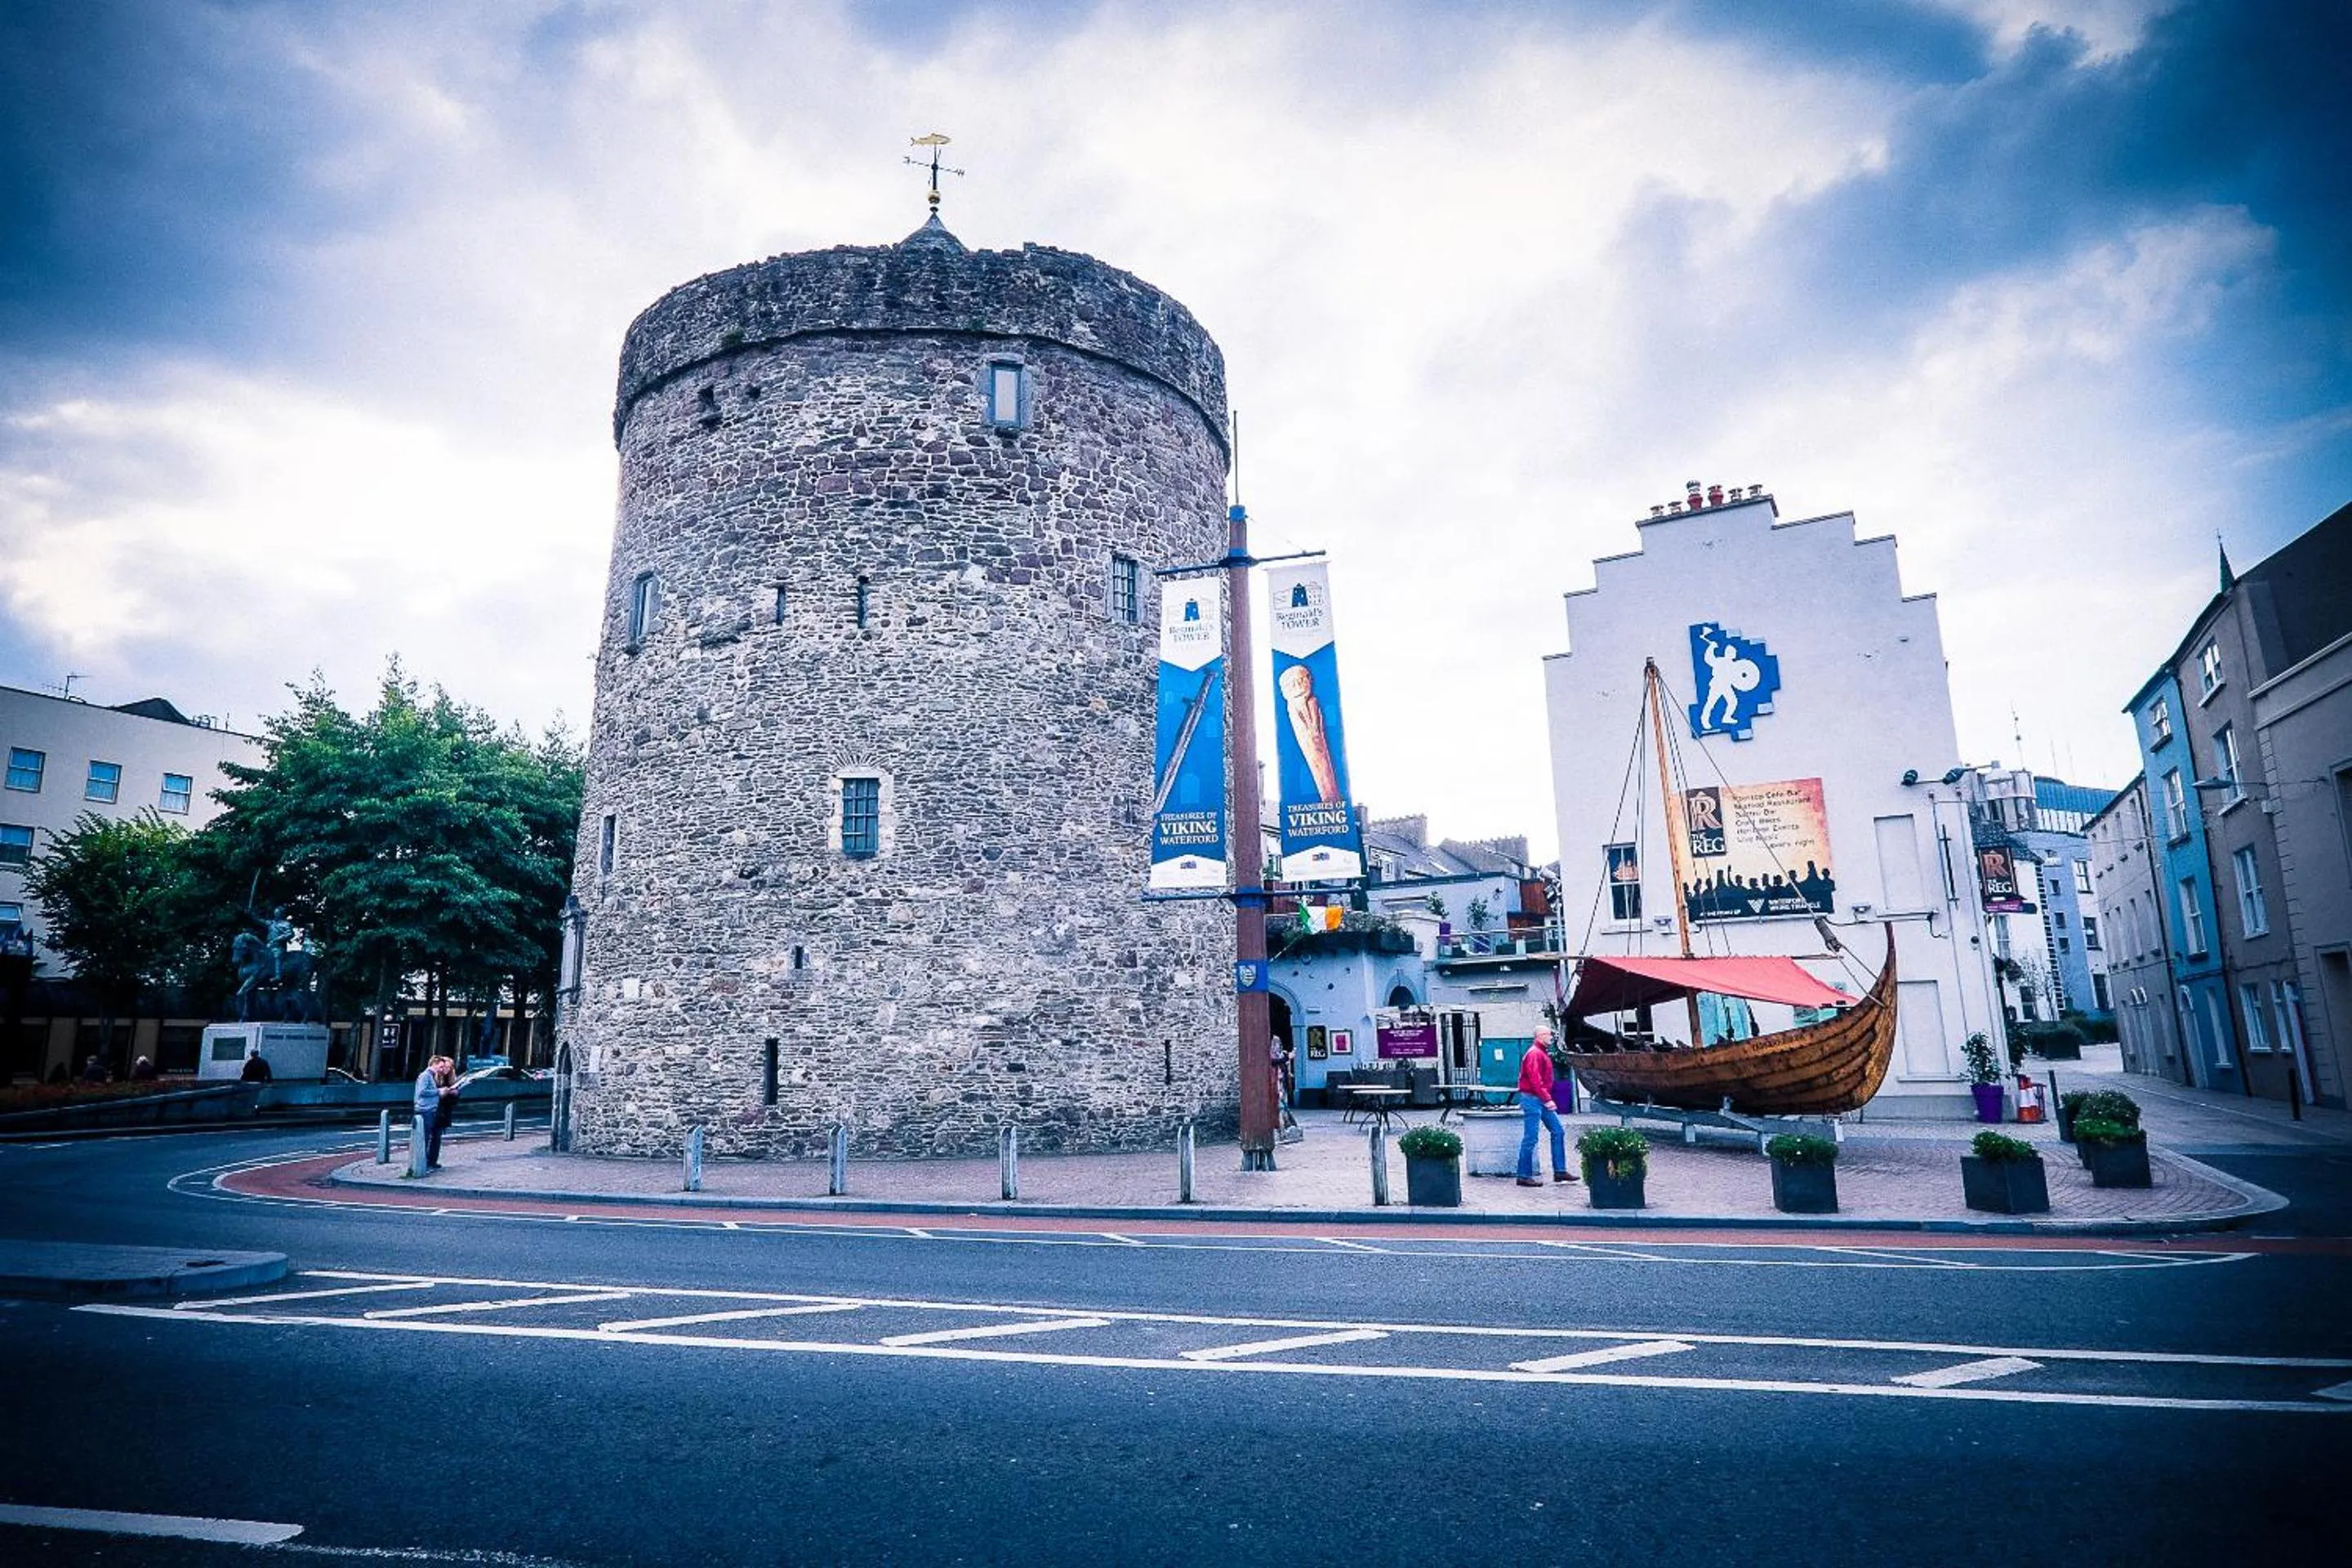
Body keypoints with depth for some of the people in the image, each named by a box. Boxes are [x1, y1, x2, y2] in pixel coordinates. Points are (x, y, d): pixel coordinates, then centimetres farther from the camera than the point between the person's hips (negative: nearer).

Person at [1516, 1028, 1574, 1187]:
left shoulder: (1543, 1053, 18)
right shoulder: (1535, 1053, -14)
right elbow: (1535, 1080, -23)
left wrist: (1547, 1098, 13)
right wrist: (1547, 1099, -26)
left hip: (1542, 1100, 10)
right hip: (1532, 1099, -10)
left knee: (1558, 1132, 10)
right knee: (1530, 1139, -7)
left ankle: (1560, 1171, 15)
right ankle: (1524, 1176, -2)